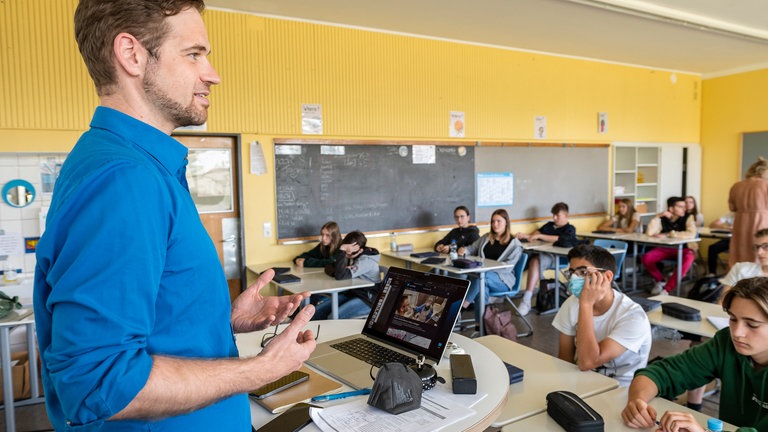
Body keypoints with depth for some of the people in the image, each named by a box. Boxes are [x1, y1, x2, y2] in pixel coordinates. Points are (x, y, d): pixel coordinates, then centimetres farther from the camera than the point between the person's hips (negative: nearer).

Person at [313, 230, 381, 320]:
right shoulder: (350, 256, 3)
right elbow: (328, 268, 4)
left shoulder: (366, 260, -21)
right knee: (318, 311, -9)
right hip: (351, 293, 8)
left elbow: (341, 276, -32)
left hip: (368, 299, -8)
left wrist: (341, 251, -30)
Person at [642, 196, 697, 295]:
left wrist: (667, 235, -23)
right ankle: (660, 281, 5)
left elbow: (692, 234, -25)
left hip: (682, 249, -2)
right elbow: (649, 233, -15)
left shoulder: (688, 218, -7)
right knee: (646, 257, -25)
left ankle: (666, 290, -31)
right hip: (664, 248, 2)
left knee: (689, 257, -37)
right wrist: (658, 216, -18)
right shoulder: (662, 219, -2)